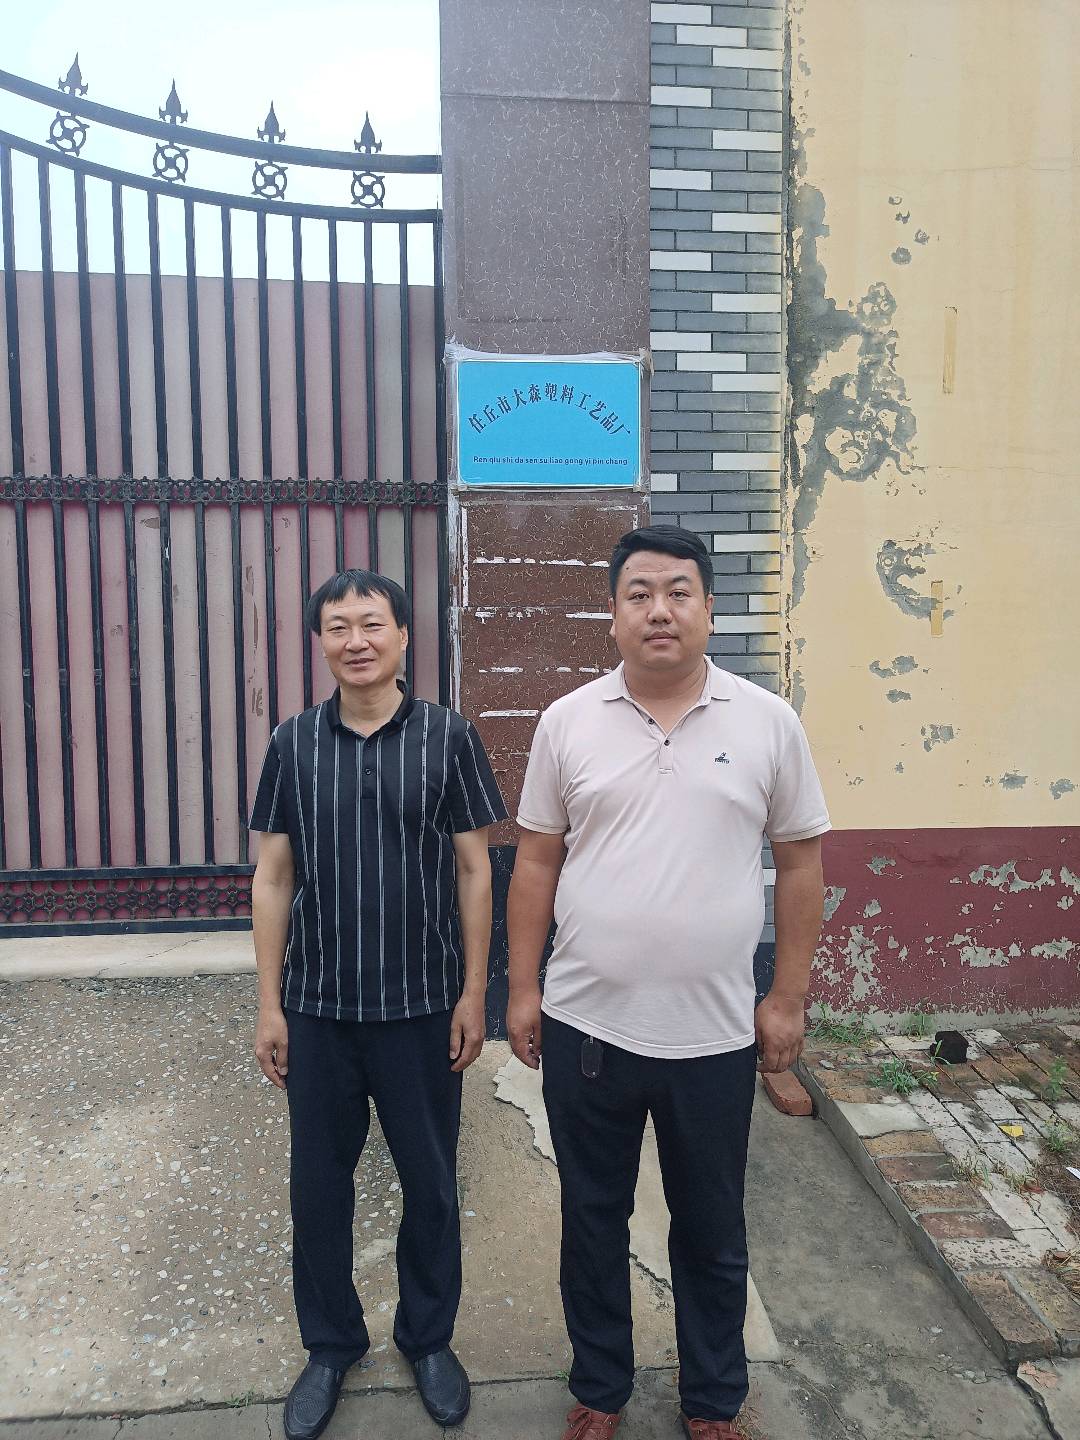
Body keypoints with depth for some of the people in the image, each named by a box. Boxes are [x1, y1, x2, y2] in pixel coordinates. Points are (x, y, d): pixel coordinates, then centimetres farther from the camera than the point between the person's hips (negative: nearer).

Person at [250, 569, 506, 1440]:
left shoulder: (447, 737, -6)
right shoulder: (294, 743, -1)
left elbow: (474, 871, -2)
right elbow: (274, 877, 2)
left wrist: (473, 992, -4)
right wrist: (269, 1003, 1)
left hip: (422, 1006, -1)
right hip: (317, 1006, 2)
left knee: (430, 1184, 13)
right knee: (319, 1185, 14)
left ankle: (429, 1338, 37)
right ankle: (331, 1345, 37)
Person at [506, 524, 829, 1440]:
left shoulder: (768, 723, -5)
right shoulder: (568, 721, -3)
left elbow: (801, 863, 1)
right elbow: (536, 863, 2)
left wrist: (788, 999, 0)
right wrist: (523, 989, 1)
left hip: (715, 1036, 0)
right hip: (585, 1028, 1)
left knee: (712, 1230, 18)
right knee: (593, 1221, 18)